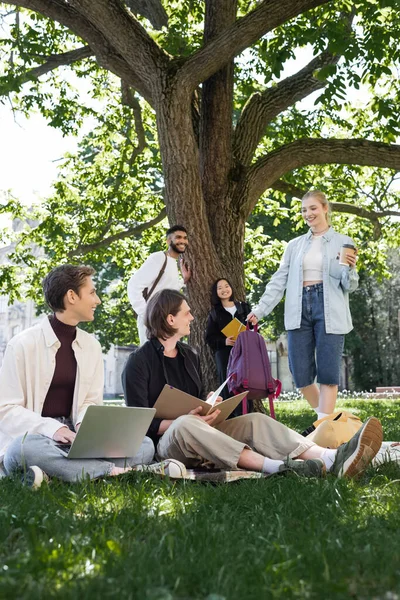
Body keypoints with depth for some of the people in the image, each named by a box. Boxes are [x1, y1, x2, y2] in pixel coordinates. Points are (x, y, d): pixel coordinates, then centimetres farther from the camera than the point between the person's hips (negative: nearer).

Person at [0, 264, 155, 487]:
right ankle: (112, 471, -31)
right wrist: (51, 429, -23)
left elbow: (91, 401, 13)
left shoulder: (92, 345, 10)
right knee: (25, 448, -41)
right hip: (33, 436, -5)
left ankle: (54, 472, -29)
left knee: (144, 445, -17)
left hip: (75, 439, 5)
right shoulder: (23, 344, -6)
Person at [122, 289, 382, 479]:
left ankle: (331, 460, -42)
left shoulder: (189, 355, 14)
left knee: (254, 421, -18)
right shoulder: (139, 363, -7)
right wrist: (187, 419, -24)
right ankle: (276, 467, -52)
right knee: (185, 425, -39)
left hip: (199, 435, 6)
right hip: (167, 441, -6)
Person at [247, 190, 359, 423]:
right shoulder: (295, 245, 15)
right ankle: (327, 417, 23)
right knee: (301, 375, 1)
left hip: (329, 309, -3)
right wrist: (260, 310, 3)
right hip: (300, 310, 3)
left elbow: (350, 286, 6)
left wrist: (350, 268, -15)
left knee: (328, 374, -7)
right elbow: (279, 281, 12)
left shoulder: (343, 242, 7)